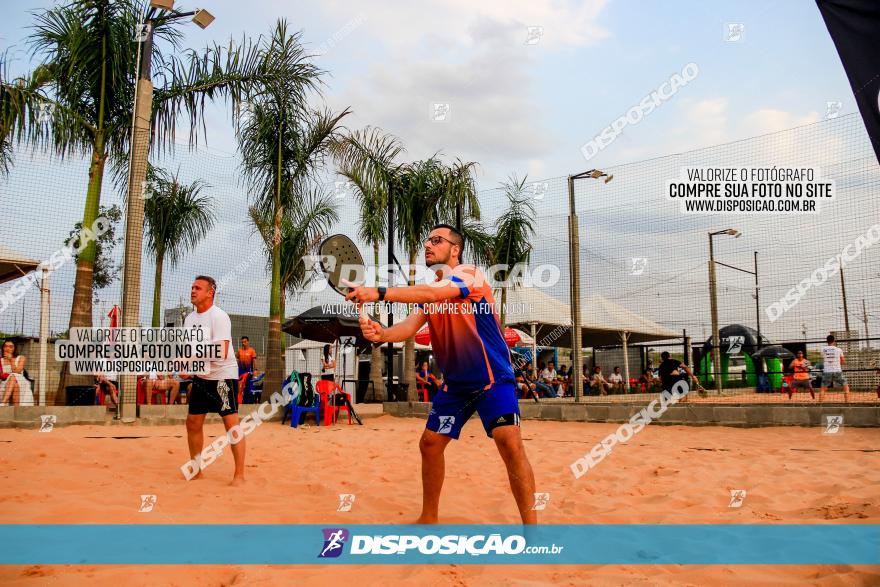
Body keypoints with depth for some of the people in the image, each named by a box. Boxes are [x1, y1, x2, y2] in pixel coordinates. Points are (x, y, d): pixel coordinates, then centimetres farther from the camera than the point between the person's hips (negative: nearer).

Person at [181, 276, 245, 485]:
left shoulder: (219, 317, -15)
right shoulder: (189, 318, 9)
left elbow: (221, 354, -24)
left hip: (223, 375, -8)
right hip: (201, 377, 8)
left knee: (231, 424, -8)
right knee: (193, 423, 9)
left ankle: (239, 475, -4)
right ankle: (196, 471, 24)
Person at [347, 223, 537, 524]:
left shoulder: (470, 274, -13)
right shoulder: (429, 291, 8)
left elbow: (433, 294, -31)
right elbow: (409, 327, -6)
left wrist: (378, 293, -39)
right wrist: (381, 333, -29)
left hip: (493, 378, -7)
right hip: (456, 383, 7)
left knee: (509, 441, -22)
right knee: (430, 443, 7)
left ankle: (530, 522, -9)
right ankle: (428, 518, 26)